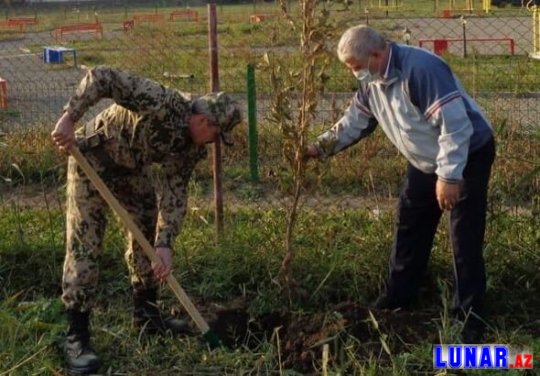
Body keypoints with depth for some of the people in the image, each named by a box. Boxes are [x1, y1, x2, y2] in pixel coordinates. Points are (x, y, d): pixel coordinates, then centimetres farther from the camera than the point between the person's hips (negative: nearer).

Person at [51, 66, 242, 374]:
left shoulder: (193, 146, -10)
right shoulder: (160, 103, -35)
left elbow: (175, 192, -10)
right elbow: (101, 77, -36)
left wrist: (165, 243, -18)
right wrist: (69, 119, -39)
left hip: (132, 166, 8)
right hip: (92, 158, -8)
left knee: (148, 234, 11)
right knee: (85, 245, -10)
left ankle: (147, 314, 27)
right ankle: (77, 337, -4)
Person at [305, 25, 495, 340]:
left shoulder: (421, 69, -32)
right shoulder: (372, 81, -3)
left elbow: (455, 123, -33)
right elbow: (355, 121, 8)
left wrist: (449, 175, -31)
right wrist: (320, 147, -3)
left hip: (468, 155, -9)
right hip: (426, 161, 9)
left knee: (465, 239, -6)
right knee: (410, 229, 14)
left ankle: (469, 315, 4)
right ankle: (399, 297, 28)